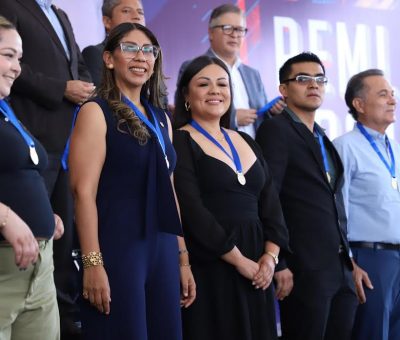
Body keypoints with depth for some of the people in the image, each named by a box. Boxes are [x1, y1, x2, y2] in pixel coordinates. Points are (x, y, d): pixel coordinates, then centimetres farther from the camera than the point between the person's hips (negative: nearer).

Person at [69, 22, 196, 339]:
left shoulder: (161, 120, 16)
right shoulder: (96, 112, -4)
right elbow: (84, 191, -12)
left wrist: (183, 258, 15)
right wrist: (93, 263, -19)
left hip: (163, 251, 7)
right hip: (117, 249, -7)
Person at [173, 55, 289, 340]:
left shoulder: (246, 143, 16)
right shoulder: (180, 142, -4)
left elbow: (271, 205, 11)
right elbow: (192, 211, -14)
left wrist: (270, 257, -4)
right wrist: (238, 259, -14)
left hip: (256, 269, 6)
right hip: (207, 267, -6)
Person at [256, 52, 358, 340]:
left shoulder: (323, 138, 19)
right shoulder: (276, 130, -6)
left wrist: (348, 260, 13)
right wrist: (278, 263, -19)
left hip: (340, 267, 8)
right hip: (304, 269, -7)